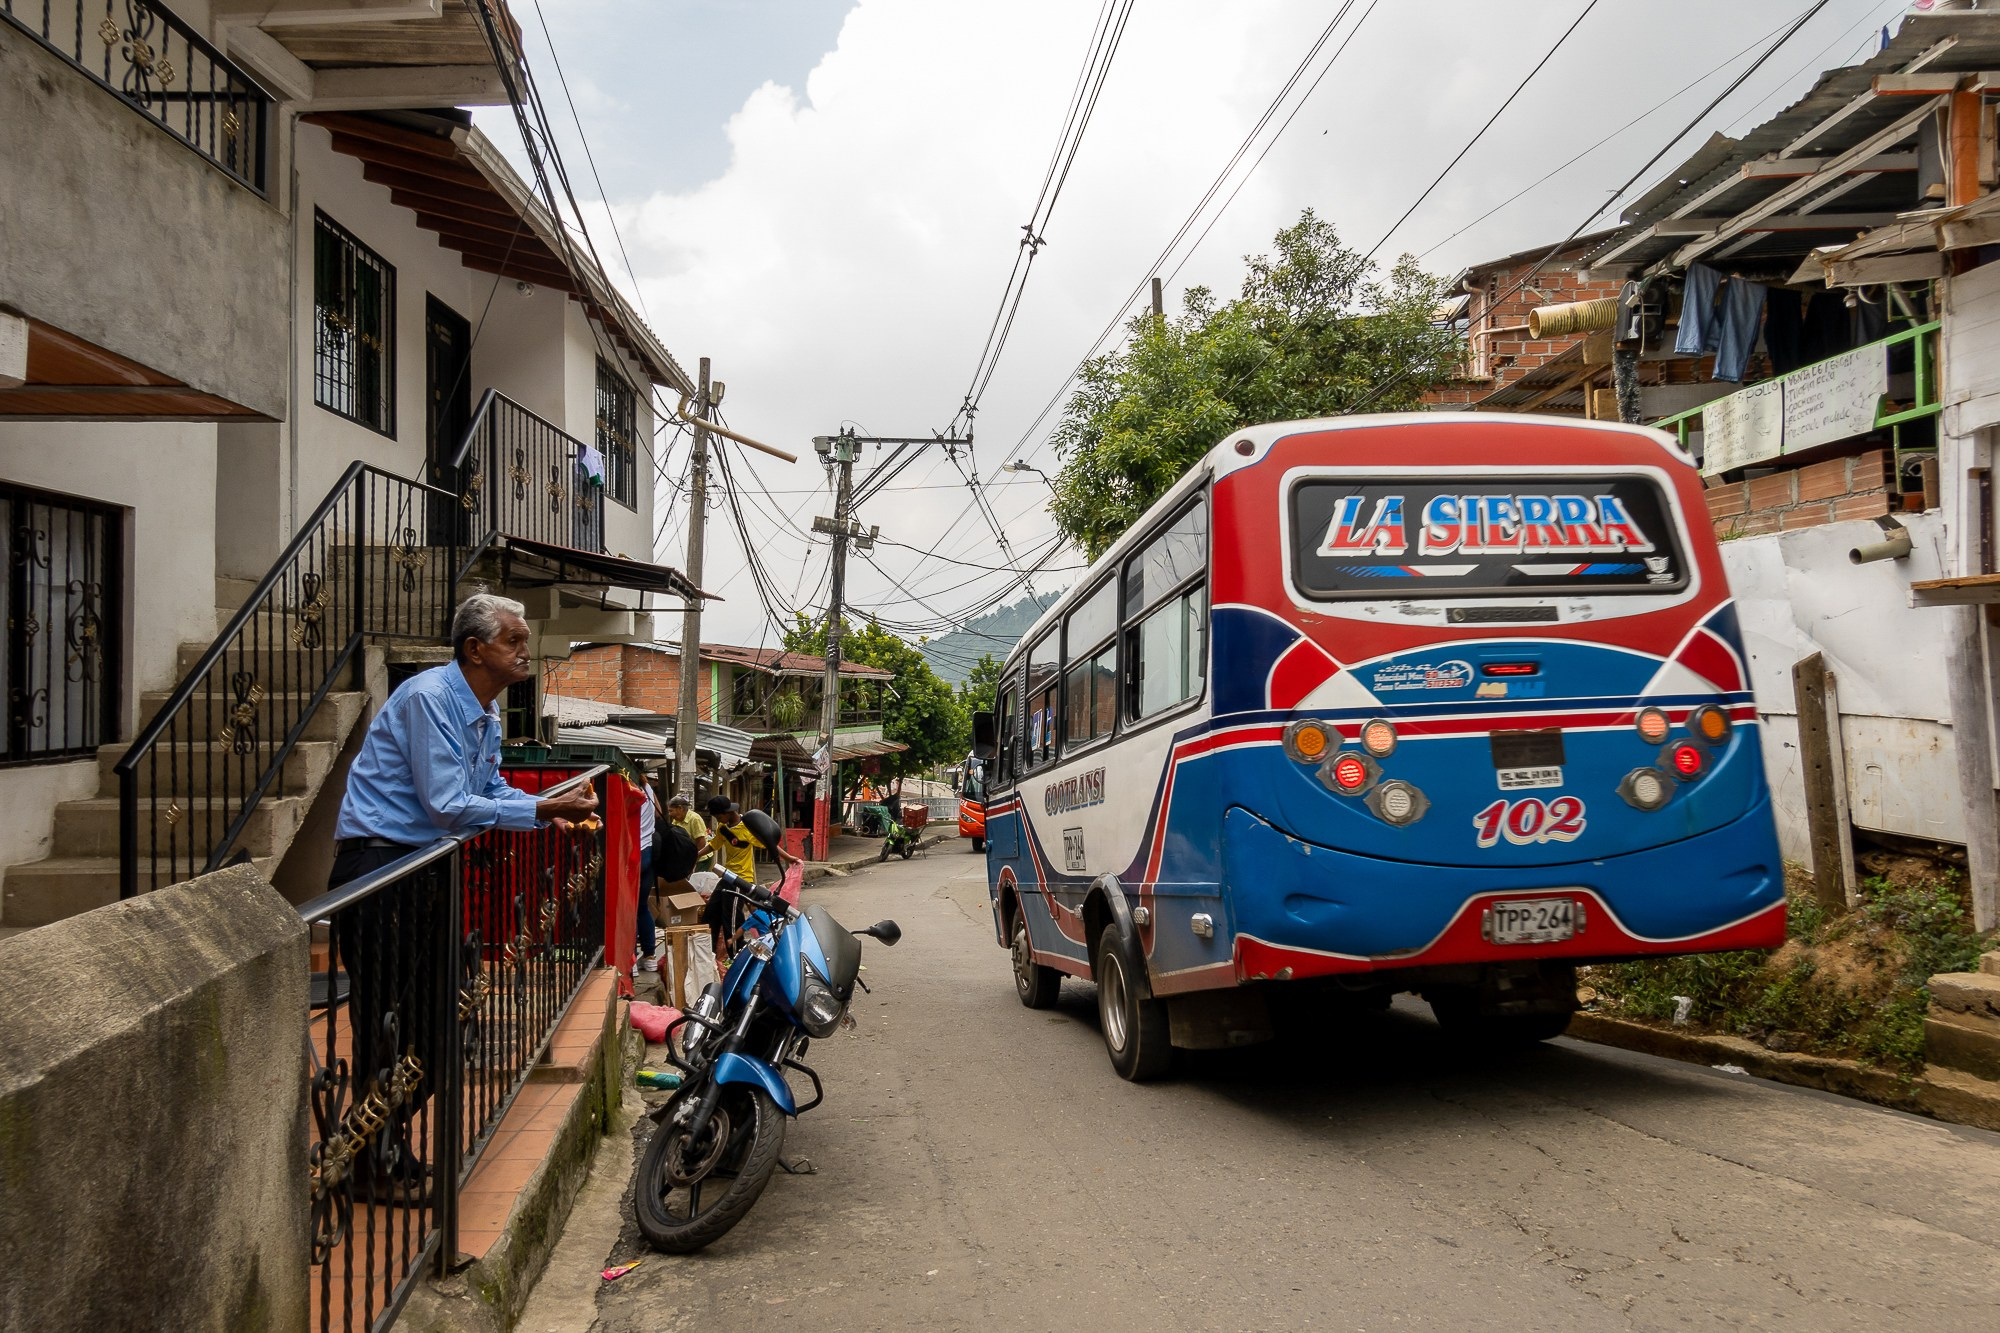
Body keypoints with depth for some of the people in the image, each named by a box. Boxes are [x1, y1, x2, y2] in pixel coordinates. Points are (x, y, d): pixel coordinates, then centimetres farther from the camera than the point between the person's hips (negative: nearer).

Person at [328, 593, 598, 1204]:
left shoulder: (486, 710, 11)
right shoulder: (429, 697, -19)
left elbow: (491, 790, 15)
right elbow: (449, 807, -23)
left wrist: (551, 808, -3)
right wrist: (542, 810, -23)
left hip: (426, 869, 10)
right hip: (378, 866, -10)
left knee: (432, 1018, 14)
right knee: (387, 1025, -4)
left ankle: (399, 1148, 27)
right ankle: (379, 1169, 8)